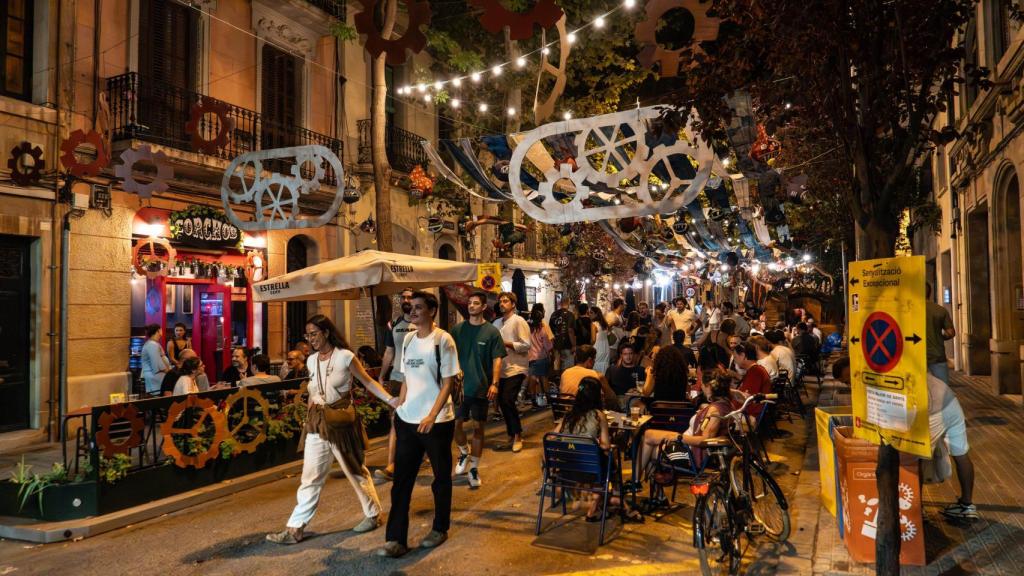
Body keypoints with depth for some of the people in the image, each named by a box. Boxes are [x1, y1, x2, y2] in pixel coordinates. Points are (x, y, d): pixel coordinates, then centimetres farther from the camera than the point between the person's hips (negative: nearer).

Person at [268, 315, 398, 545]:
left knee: (356, 471, 9)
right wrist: (310, 416, 12)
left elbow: (368, 382, -6)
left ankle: (373, 514, 28)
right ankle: (295, 528, 12)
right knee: (310, 477, 6)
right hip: (317, 423, 5)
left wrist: (391, 400, -16)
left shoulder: (345, 356, -11)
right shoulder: (311, 361, 6)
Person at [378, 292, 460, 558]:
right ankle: (396, 539, 12)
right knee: (401, 480, 5)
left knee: (441, 477, 11)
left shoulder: (443, 339, -9)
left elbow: (447, 383, -12)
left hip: (436, 422, -5)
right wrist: (401, 409, 9)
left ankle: (440, 528, 29)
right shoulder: (408, 339, 8)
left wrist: (431, 416, -19)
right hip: (407, 421, 5)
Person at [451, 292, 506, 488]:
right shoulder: (458, 329, 2)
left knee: (478, 426, 5)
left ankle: (474, 468, 19)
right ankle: (464, 452, 33)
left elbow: (497, 360, -5)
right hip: (460, 386, 2)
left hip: (481, 387, -2)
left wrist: (494, 384, -16)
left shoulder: (491, 331, -4)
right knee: (455, 423, 3)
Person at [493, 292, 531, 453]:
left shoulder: (519, 321, -6)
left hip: (516, 368, -7)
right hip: (501, 369, 7)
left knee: (508, 400, -15)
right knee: (502, 402, 9)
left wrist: (506, 344, -16)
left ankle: (517, 435, 1)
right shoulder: (497, 322, 13)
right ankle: (511, 435, 25)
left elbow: (526, 345, -12)